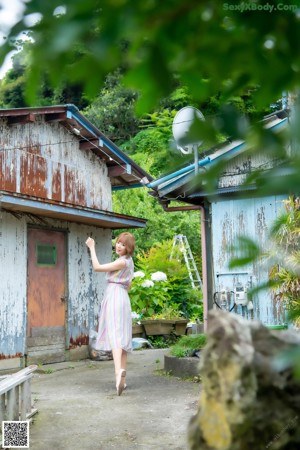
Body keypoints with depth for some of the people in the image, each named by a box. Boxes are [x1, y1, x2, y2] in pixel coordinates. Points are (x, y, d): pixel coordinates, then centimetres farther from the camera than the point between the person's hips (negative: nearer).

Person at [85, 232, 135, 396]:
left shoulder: (122, 261, -12)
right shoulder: (129, 261, 17)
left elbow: (97, 267, -11)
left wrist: (91, 248, -4)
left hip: (114, 297, -9)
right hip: (123, 298, 9)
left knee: (114, 335, -19)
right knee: (122, 337, 9)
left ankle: (118, 371, -37)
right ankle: (122, 379, 13)